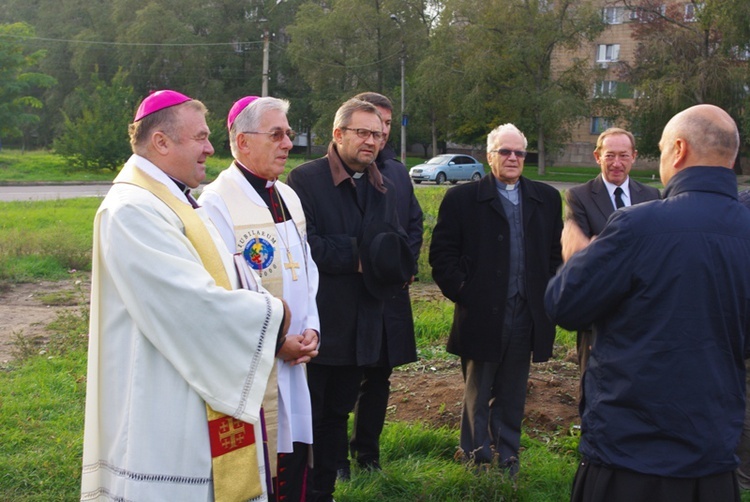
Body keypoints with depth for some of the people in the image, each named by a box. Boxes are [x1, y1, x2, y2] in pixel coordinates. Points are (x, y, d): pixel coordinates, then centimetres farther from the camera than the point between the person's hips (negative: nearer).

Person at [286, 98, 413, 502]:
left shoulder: (383, 190, 12)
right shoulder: (305, 179, -8)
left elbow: (396, 250, 10)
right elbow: (302, 245, -18)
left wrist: (387, 263, -12)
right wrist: (357, 256, -15)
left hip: (360, 328, 6)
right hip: (315, 324, -6)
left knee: (337, 416, 16)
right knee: (306, 417, 4)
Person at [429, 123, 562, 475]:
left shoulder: (547, 199, 8)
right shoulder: (462, 198, -2)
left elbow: (557, 251, 10)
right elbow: (442, 252, -4)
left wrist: (549, 294, 2)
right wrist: (461, 291, -11)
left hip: (526, 316, 3)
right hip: (482, 315, -3)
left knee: (512, 397, 14)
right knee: (477, 396, 10)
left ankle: (507, 459, 28)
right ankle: (476, 460, 23)